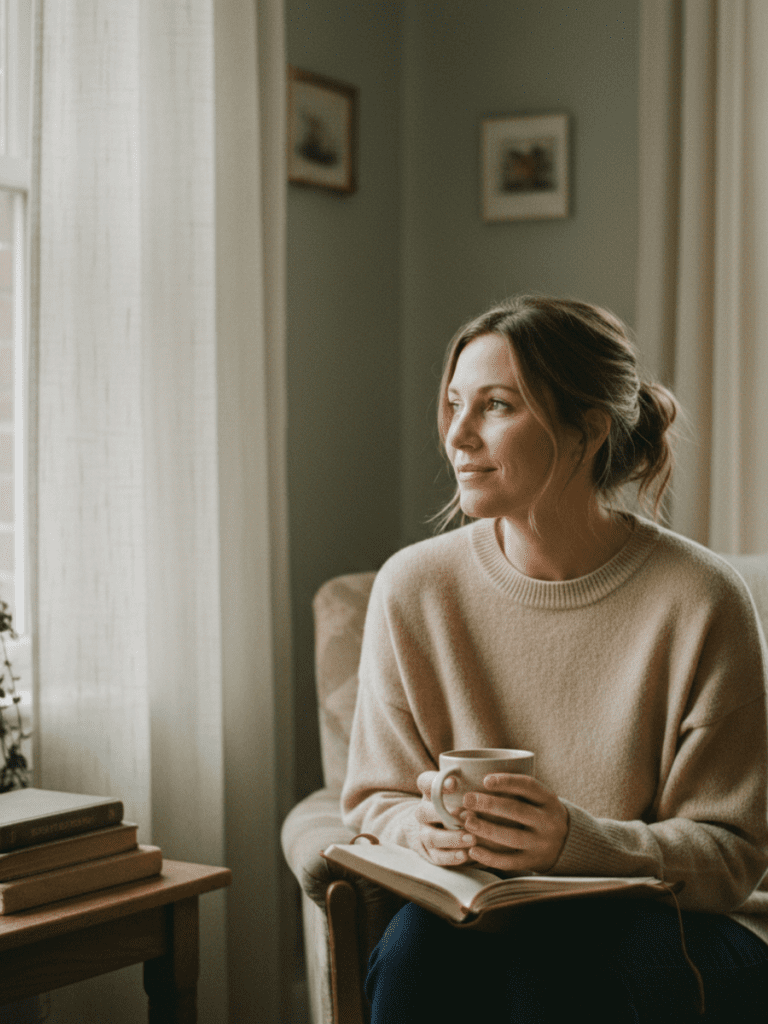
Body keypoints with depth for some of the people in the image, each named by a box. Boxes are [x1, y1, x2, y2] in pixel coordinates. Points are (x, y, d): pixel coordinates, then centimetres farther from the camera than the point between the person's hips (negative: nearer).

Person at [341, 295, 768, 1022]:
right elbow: (373, 799, 6)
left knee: (552, 947, -34)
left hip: (677, 936, -2)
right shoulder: (413, 588, -2)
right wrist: (424, 825, -19)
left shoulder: (700, 601, -12)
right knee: (423, 937, -31)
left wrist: (576, 841, -28)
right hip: (477, 918, 3)